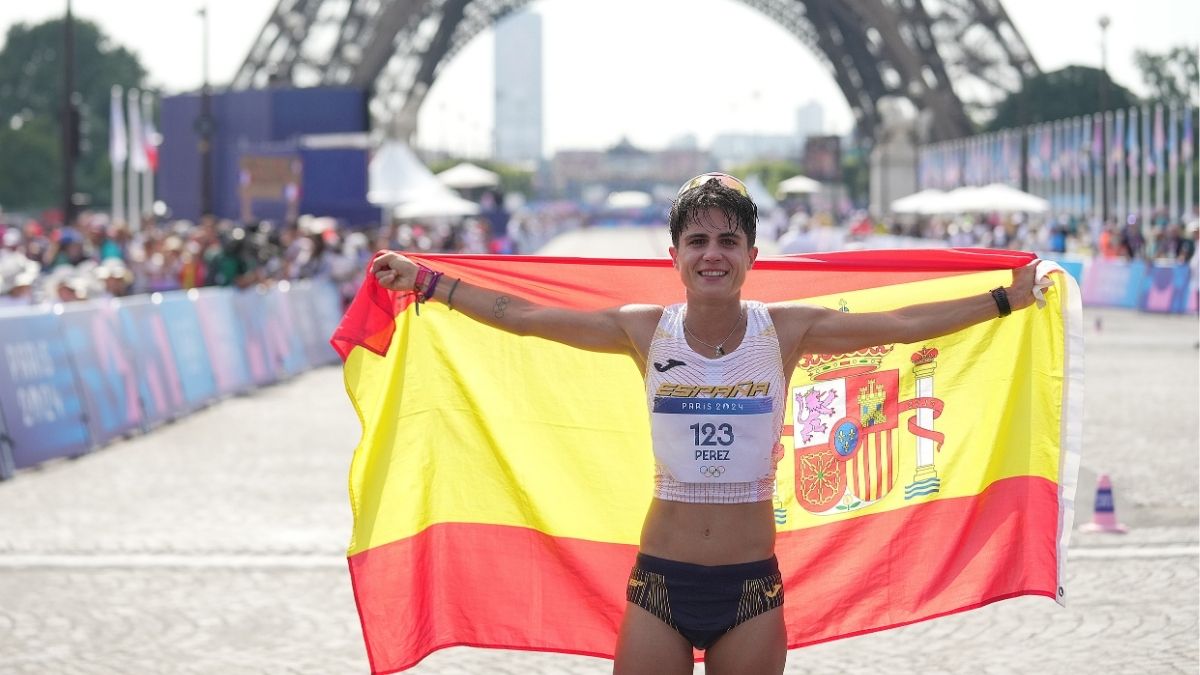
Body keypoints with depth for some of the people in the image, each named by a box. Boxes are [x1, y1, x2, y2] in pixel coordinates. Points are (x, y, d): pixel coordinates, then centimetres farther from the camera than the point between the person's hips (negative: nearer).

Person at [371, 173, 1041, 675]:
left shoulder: (786, 329, -3)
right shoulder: (646, 331, -2)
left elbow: (899, 324, -2)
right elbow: (520, 314, 3)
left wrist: (1006, 299, -2)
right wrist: (424, 280, 5)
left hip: (752, 584, 0)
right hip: (660, 581, 0)